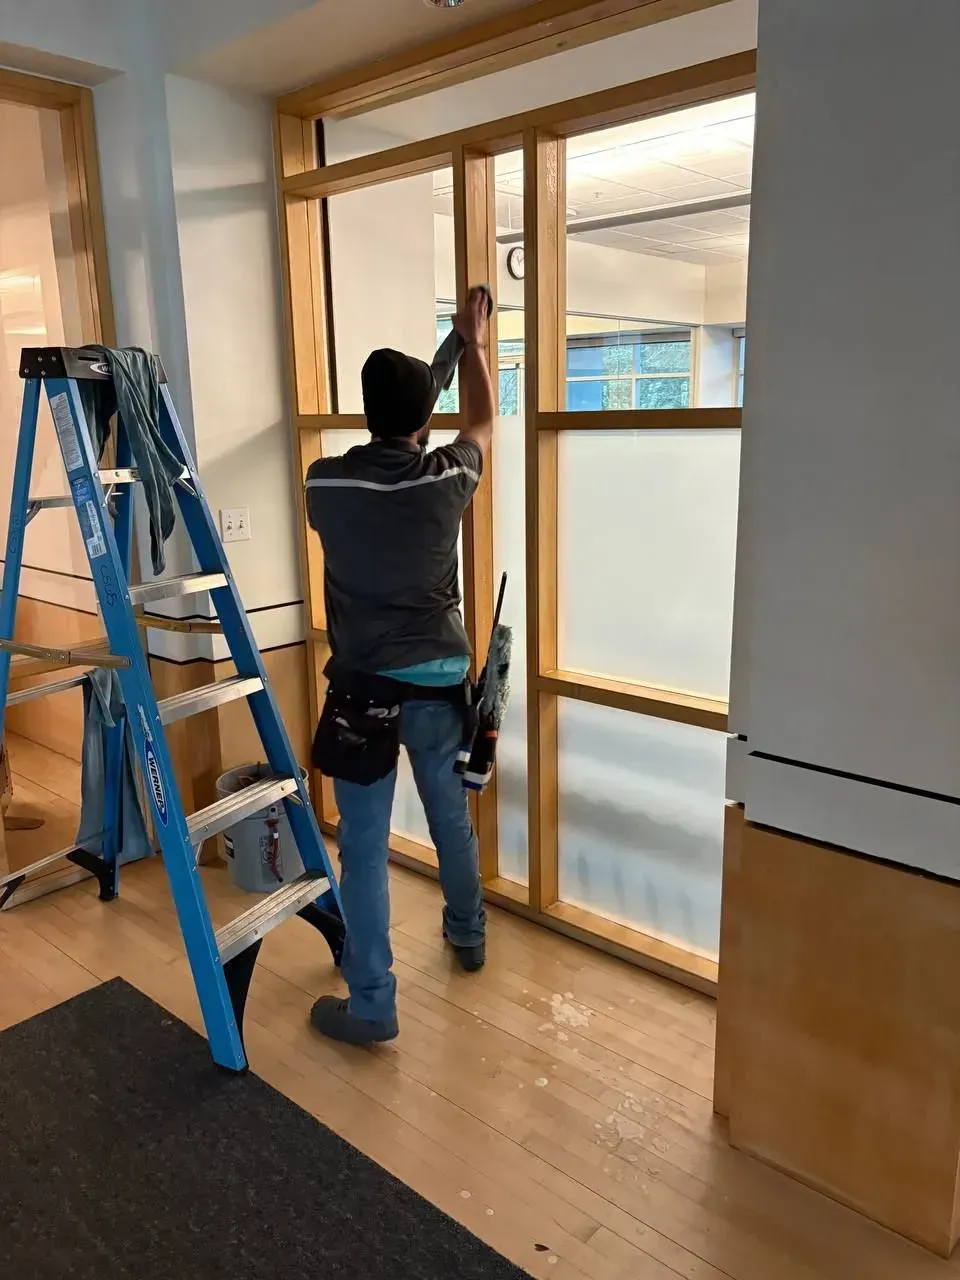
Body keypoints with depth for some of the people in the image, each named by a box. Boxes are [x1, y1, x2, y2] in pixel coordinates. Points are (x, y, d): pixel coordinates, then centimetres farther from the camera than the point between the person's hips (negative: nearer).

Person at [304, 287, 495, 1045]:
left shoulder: (324, 483, -10)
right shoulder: (448, 478, -8)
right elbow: (485, 423, 15)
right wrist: (473, 343, 30)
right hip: (440, 682, 2)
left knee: (365, 846, 4)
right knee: (453, 817, 21)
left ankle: (371, 1006, 10)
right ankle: (468, 936, 43)